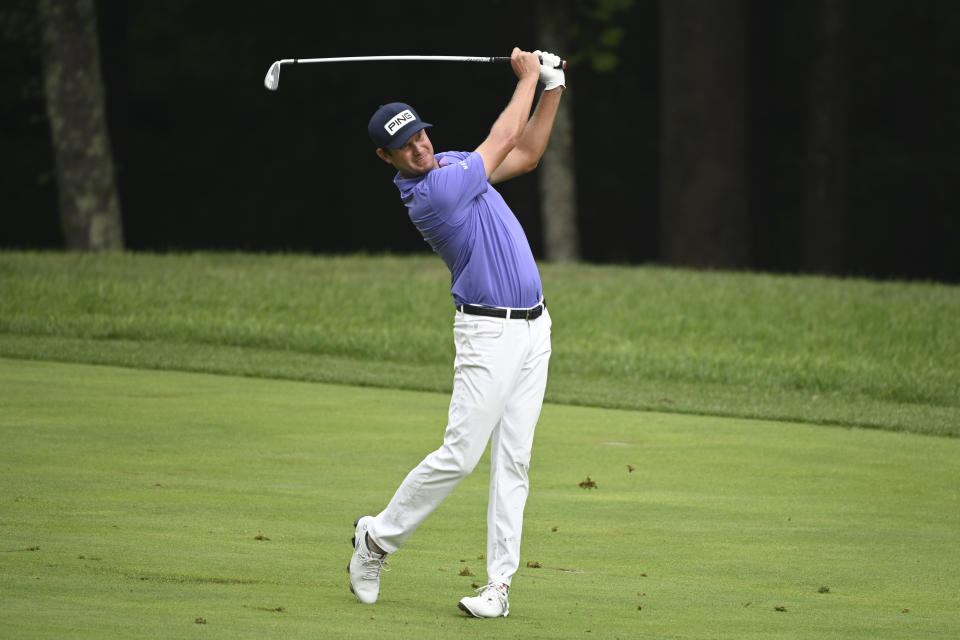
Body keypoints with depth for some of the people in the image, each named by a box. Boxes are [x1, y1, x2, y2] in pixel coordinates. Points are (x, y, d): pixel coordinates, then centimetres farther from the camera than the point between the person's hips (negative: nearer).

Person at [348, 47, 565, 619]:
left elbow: (526, 154, 21)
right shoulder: (431, 193, -18)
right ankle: (378, 537, 10)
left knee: (513, 462, 2)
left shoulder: (451, 164, 10)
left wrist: (552, 89, 11)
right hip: (488, 332, -8)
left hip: (533, 329, 8)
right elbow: (503, 140, -9)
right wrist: (528, 77, 3)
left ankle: (500, 584, 1)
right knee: (460, 456, -10)